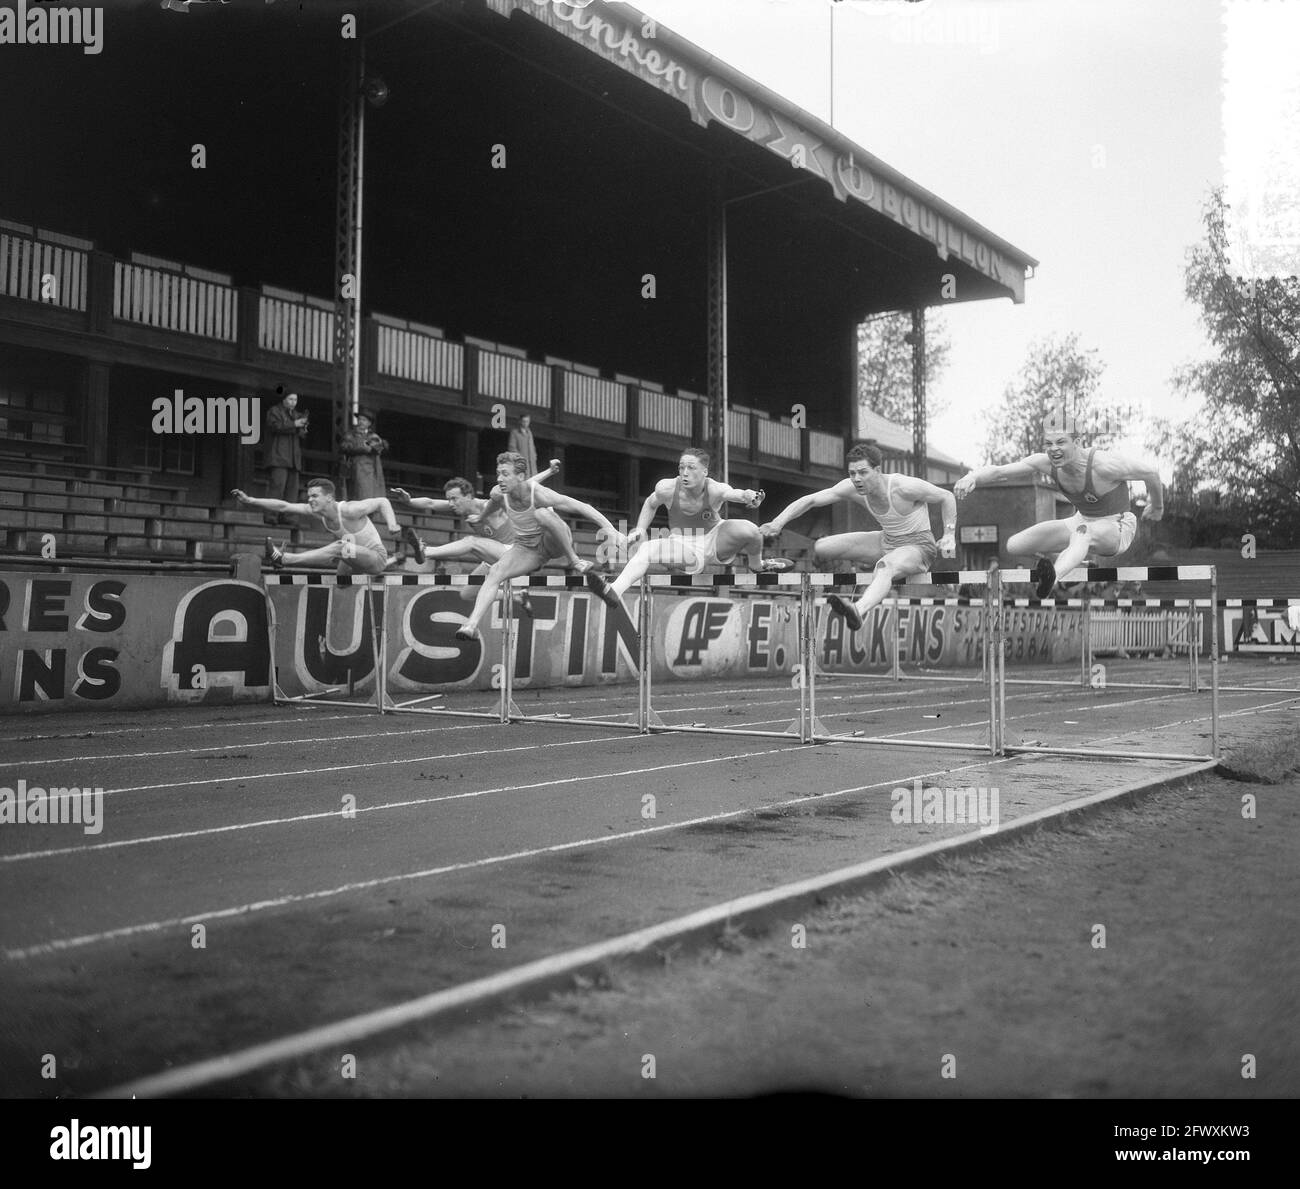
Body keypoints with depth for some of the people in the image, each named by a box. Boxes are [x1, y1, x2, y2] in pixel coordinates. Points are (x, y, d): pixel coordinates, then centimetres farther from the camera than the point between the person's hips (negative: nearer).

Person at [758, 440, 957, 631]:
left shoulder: (904, 487, -25)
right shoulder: (851, 488, -12)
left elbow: (946, 497, -10)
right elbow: (809, 500, -14)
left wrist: (949, 535, -14)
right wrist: (777, 523, -26)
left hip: (918, 546, -7)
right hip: (886, 542, 7)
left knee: (885, 567, -44)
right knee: (821, 549, -3)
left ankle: (858, 611, -71)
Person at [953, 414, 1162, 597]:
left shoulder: (1103, 465, -29)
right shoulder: (1045, 463, -14)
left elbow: (1151, 472, -14)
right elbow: (999, 472, -17)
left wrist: (1157, 508, 4)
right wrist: (972, 478, -40)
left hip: (1117, 529, -6)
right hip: (1082, 522, 6)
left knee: (1084, 531, -42)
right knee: (1015, 546, -5)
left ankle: (1054, 575, -66)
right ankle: (1061, 559, 20)